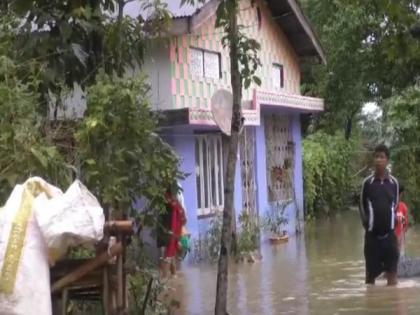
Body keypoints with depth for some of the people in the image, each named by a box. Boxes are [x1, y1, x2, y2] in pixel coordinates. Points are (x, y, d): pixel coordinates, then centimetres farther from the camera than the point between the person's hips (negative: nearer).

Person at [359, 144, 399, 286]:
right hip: (372, 234, -1)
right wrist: (367, 224, 4)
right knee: (371, 274, 6)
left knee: (392, 274, 0)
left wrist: (393, 222, 9)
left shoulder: (394, 182, 2)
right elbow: (362, 206, 7)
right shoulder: (367, 182, -2)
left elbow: (395, 205, 14)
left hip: (389, 234, 1)